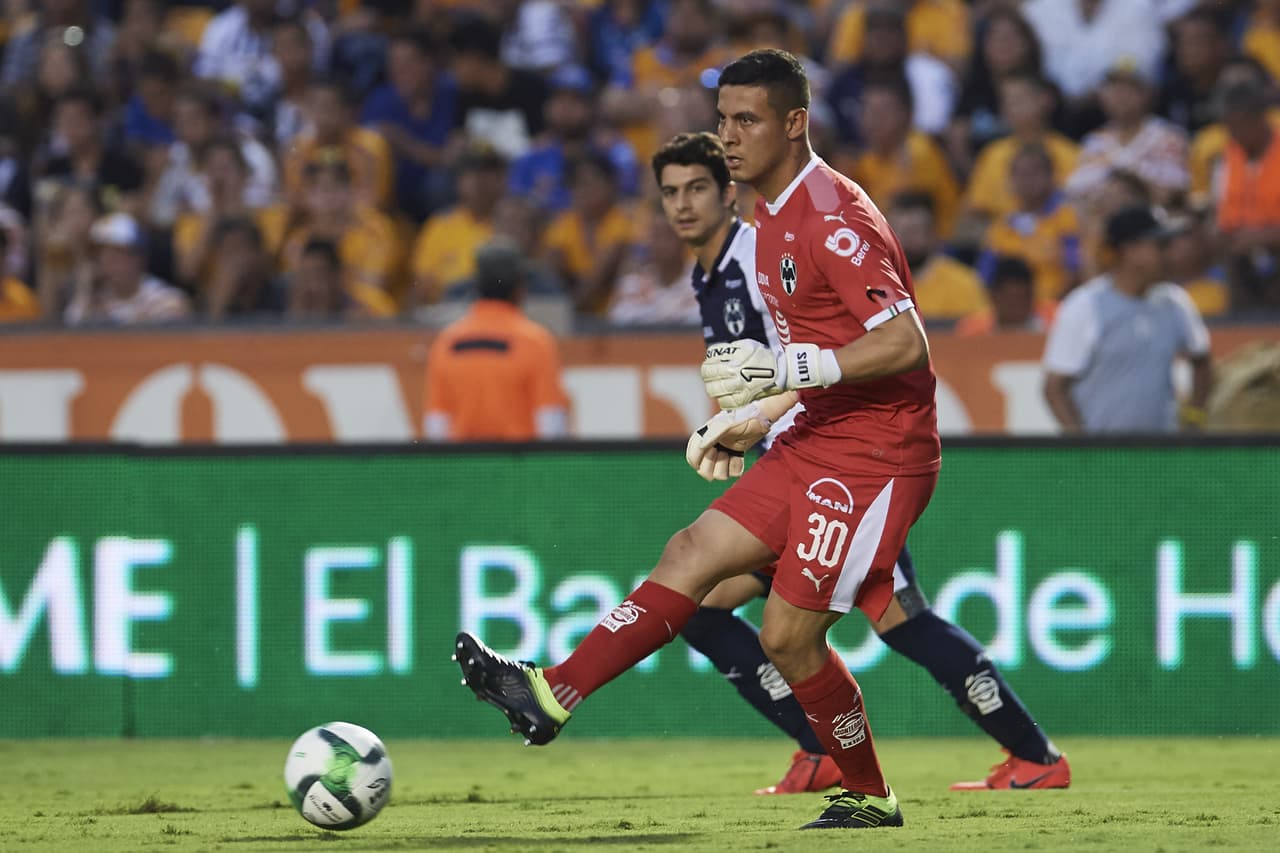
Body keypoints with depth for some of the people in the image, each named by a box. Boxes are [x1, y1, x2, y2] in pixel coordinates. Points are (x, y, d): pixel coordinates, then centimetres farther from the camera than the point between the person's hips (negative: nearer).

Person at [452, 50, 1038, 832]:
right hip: (816, 446, 10)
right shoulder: (775, 221, 14)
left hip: (875, 457, -10)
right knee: (692, 557, 2)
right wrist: (757, 419, 20)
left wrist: (789, 370, -28)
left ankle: (870, 797, 8)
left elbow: (906, 344, -25)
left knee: (789, 635, -8)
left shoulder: (834, 219, -18)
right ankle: (552, 697, 0)